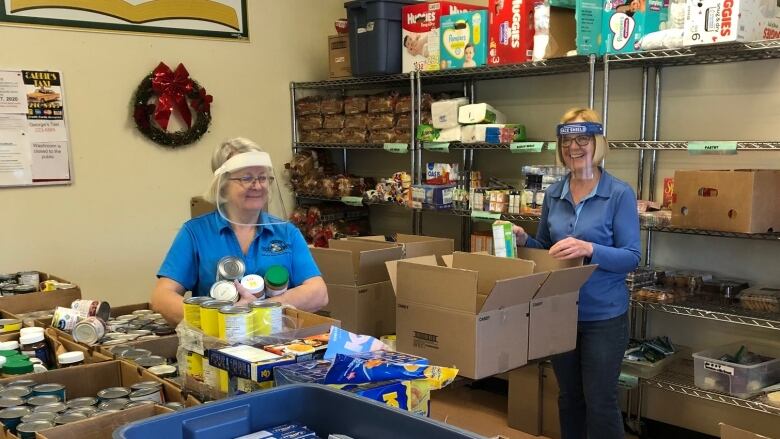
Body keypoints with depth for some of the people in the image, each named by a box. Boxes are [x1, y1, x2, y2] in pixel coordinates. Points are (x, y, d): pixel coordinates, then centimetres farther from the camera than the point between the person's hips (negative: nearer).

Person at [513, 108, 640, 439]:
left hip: (603, 315, -5)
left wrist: (589, 249, -30)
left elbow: (631, 257, -14)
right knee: (569, 396, 17)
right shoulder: (553, 193, 4)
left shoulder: (619, 193, -11)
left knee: (600, 401, 4)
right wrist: (523, 240, -7)